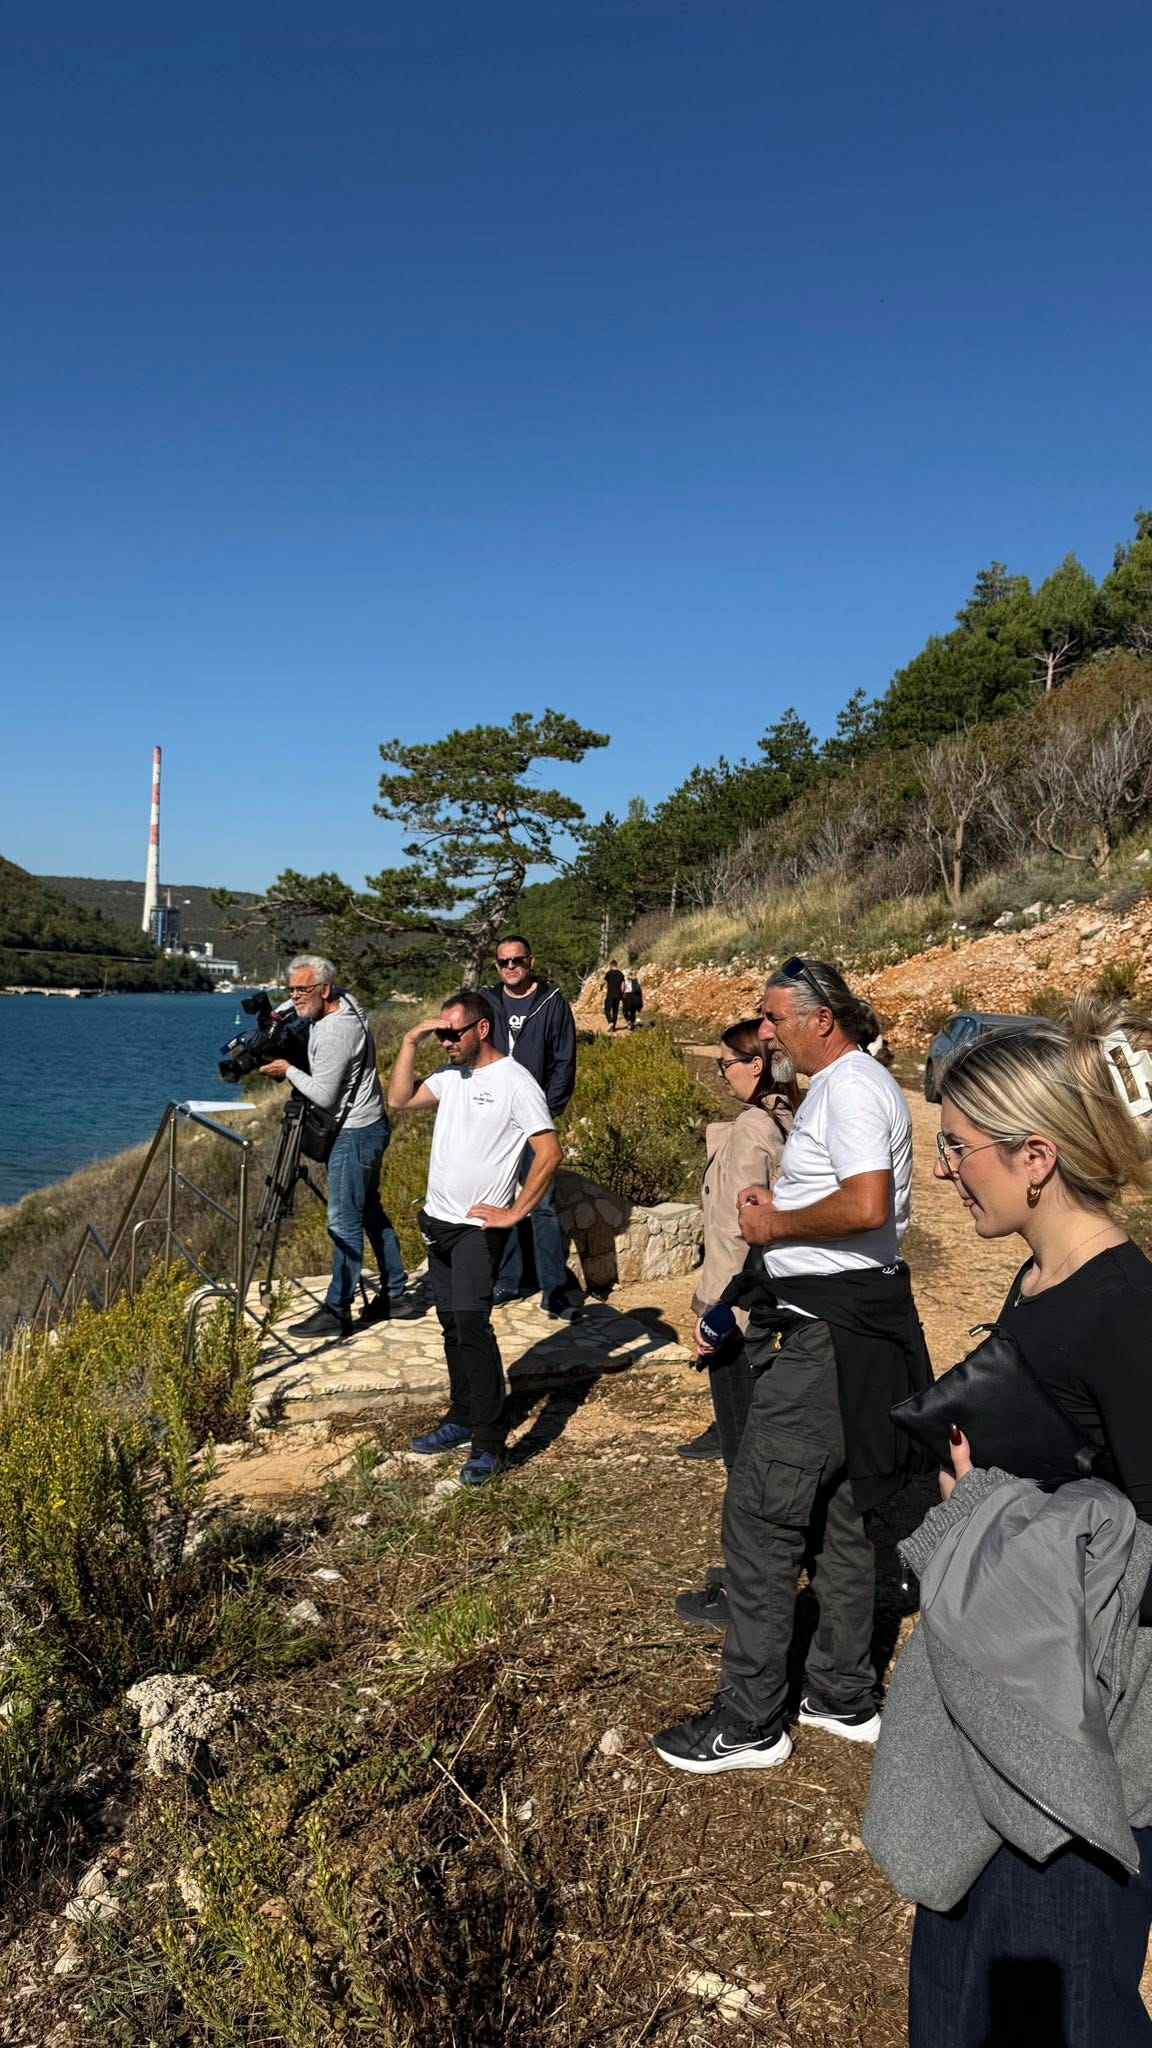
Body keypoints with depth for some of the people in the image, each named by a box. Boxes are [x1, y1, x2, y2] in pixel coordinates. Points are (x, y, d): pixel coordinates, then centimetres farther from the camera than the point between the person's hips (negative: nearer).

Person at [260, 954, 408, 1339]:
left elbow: (324, 1096, -21)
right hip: (369, 1125, 10)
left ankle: (337, 1310, -2)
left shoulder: (335, 1033, -24)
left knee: (344, 1221, -7)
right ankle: (394, 1293, 24)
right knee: (369, 1211, 16)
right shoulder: (344, 1001, 4)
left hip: (356, 1133, -10)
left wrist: (288, 1071, -8)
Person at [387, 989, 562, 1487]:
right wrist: (411, 1042, 2)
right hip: (438, 1220, 8)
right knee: (451, 1325, 14)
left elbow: (549, 1153, -15)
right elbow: (399, 1099, 9)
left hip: (478, 1227, -8)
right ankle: (462, 1418, 27)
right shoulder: (450, 1075, 10)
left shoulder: (515, 1082, -12)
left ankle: (490, 1442, -8)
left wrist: (514, 1213, -16)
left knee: (471, 1324, -14)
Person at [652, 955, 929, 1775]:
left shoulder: (850, 1087, -16)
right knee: (841, 1508, 18)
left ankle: (751, 1723, 8)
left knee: (760, 1515, -3)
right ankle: (845, 1697, 31)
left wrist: (776, 1226, -15)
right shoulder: (849, 1082, 17)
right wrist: (783, 1204, 10)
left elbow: (865, 1208, -29)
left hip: (828, 1333, -11)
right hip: (842, 1320, 11)